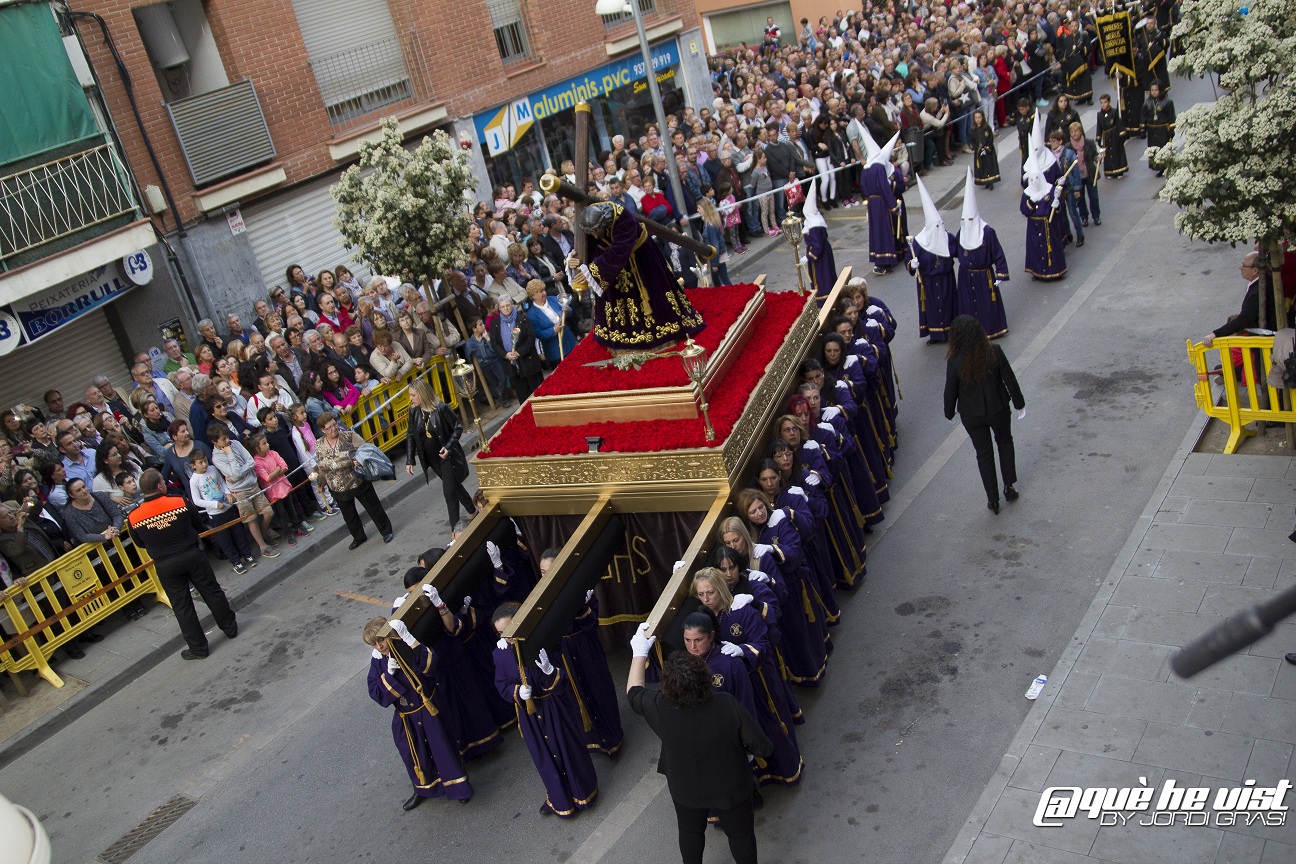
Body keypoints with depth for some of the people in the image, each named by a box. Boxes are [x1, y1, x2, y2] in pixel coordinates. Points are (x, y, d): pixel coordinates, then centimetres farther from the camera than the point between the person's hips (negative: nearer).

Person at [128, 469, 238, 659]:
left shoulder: (134, 517, -10)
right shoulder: (180, 502, -13)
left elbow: (140, 543, 6)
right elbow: (197, 526, 4)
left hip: (165, 565, 0)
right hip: (193, 556, 0)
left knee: (182, 606, 11)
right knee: (212, 592, 17)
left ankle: (198, 648, 19)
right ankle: (230, 628, 32)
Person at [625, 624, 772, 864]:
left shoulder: (659, 709, -29)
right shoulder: (729, 707, -34)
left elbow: (633, 691, -6)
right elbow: (763, 749, -22)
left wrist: (639, 652, 3)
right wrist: (745, 748, 0)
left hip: (685, 791, 2)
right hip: (732, 790, -1)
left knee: (690, 832, 30)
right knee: (741, 834, 25)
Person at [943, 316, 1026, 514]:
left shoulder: (955, 361, -23)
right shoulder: (994, 352, -20)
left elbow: (950, 391, -11)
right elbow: (1010, 380, -9)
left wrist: (949, 413, 9)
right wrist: (1019, 404, 6)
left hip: (971, 415, -1)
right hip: (998, 409, 1)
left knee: (984, 453, 16)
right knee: (1005, 441, 29)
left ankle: (993, 499, 25)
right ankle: (1009, 486, 34)